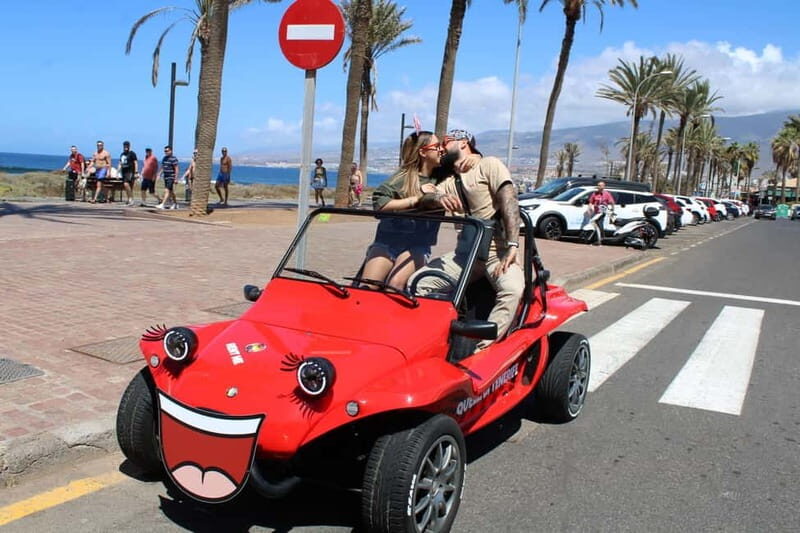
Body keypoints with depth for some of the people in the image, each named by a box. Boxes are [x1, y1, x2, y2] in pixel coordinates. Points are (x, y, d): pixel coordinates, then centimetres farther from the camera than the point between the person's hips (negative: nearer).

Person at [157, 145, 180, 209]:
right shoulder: (164, 158, 12)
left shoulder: (174, 159, -12)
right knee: (171, 192, 15)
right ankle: (175, 204, 26)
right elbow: (162, 168, 19)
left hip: (171, 177, -8)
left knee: (167, 191, -12)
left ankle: (163, 205, -16)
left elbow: (176, 169, -13)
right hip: (165, 177, 8)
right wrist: (159, 175, 13)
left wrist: (175, 178, -16)